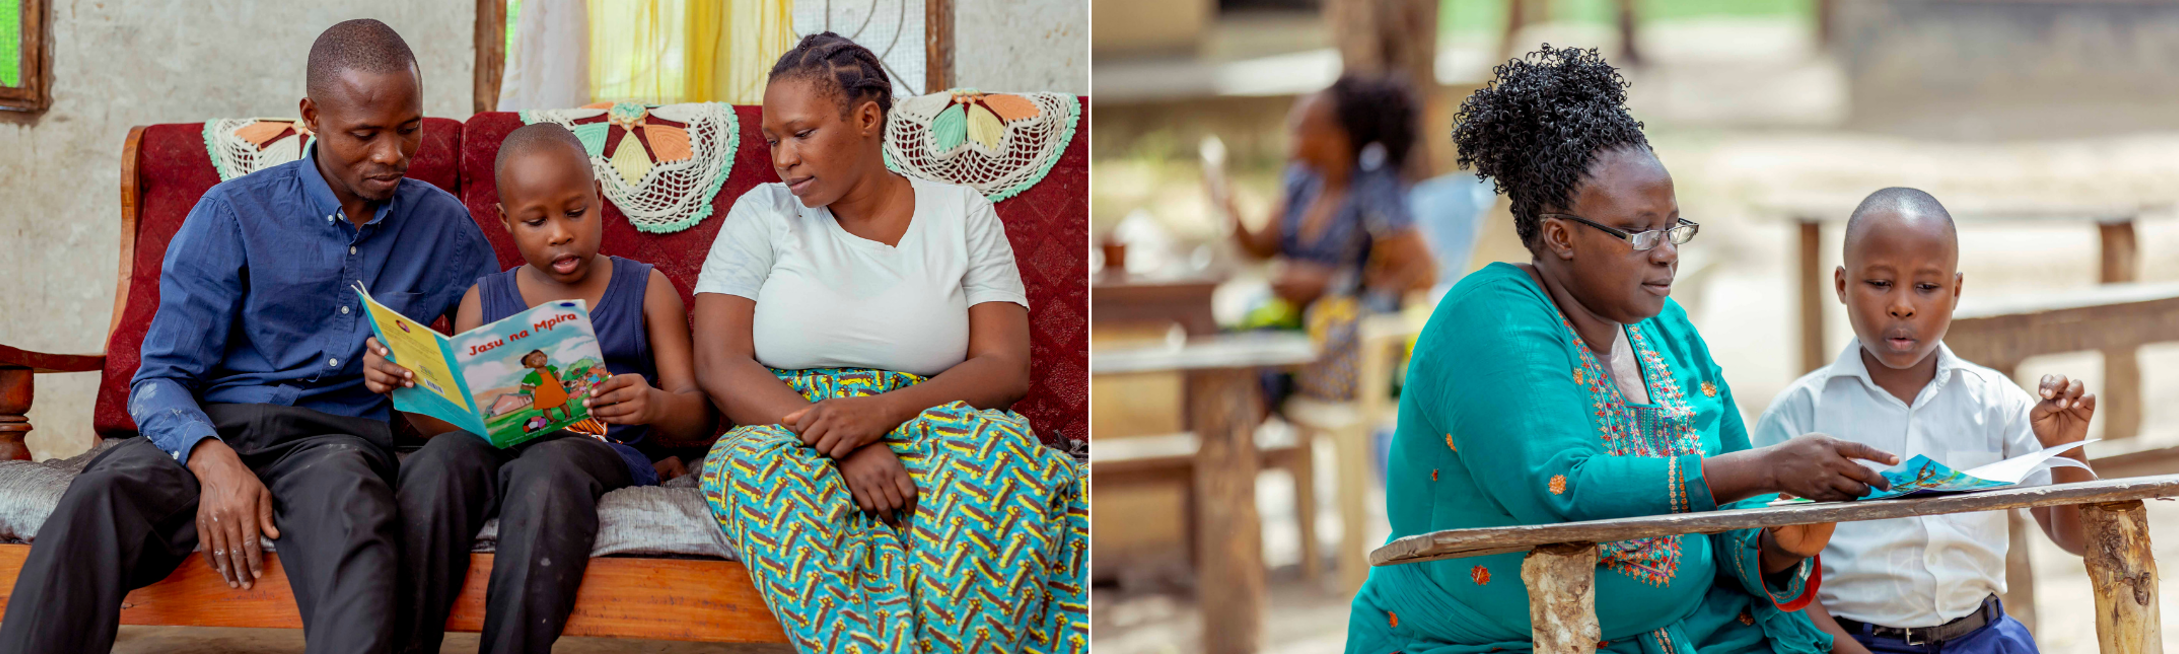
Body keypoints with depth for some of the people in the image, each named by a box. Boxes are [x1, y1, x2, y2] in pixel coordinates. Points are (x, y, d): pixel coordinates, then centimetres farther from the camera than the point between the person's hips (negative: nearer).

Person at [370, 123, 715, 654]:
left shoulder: (646, 291, 14)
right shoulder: (485, 301, 19)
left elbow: (698, 416, 7)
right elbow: (452, 420, 14)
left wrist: (654, 407, -18)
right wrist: (404, 385, -8)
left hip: (603, 452, -2)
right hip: (498, 451, 2)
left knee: (547, 466, -38)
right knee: (444, 458, -33)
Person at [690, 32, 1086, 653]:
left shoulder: (961, 214, 12)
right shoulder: (764, 214, 11)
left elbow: (1005, 368, 1)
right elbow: (721, 364, -1)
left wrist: (881, 412, -19)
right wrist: (842, 443, -18)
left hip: (934, 437, 1)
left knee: (996, 440, -34)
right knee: (757, 460, -37)